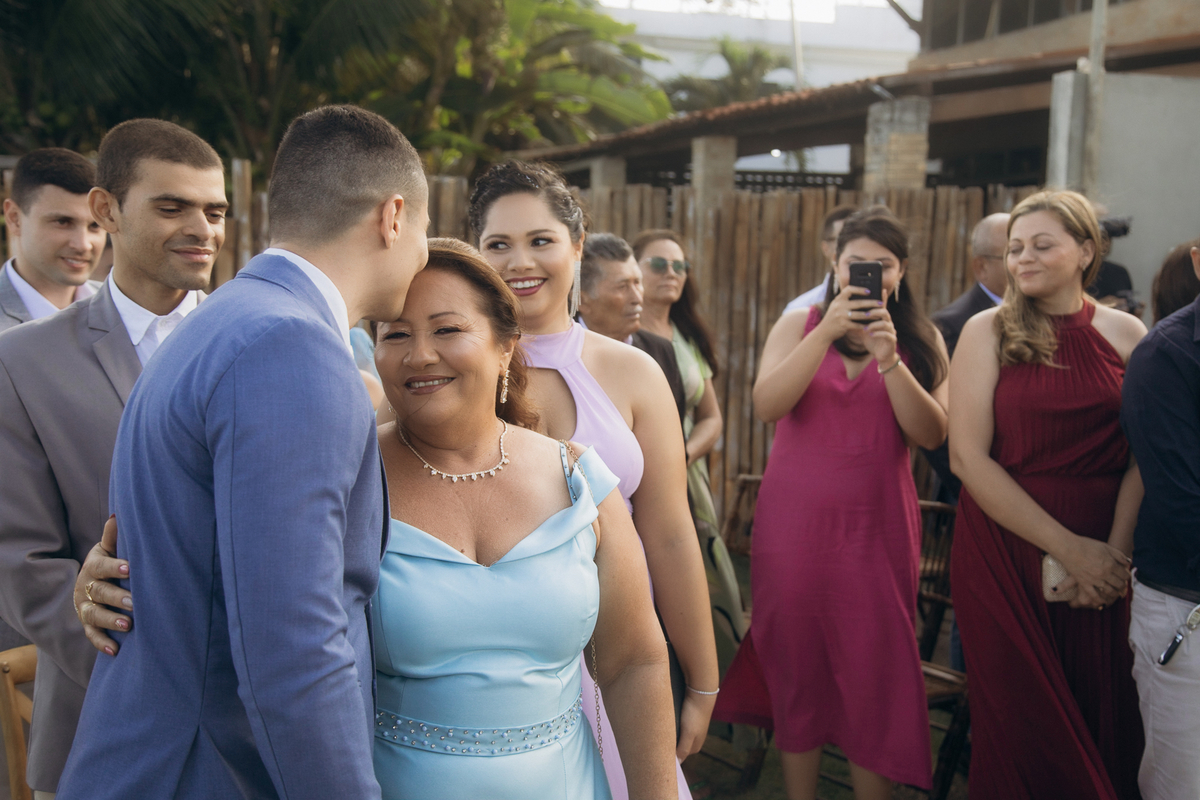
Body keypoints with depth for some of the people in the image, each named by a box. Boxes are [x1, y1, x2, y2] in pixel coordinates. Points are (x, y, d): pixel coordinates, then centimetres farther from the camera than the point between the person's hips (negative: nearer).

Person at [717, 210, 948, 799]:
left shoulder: (921, 340, 5)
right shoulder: (798, 325, 6)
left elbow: (931, 434, -7)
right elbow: (767, 406, -11)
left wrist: (889, 359, -20)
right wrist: (826, 333, -20)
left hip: (878, 525, 0)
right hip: (794, 522, 0)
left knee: (874, 675, 2)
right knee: (796, 665, 7)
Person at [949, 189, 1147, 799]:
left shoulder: (1126, 333, 4)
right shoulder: (988, 331, -2)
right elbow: (969, 458, -10)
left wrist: (1114, 552, -14)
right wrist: (1068, 547, -13)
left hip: (1102, 561, 2)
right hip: (1004, 549, -1)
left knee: (1103, 717, 8)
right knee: (1021, 722, 7)